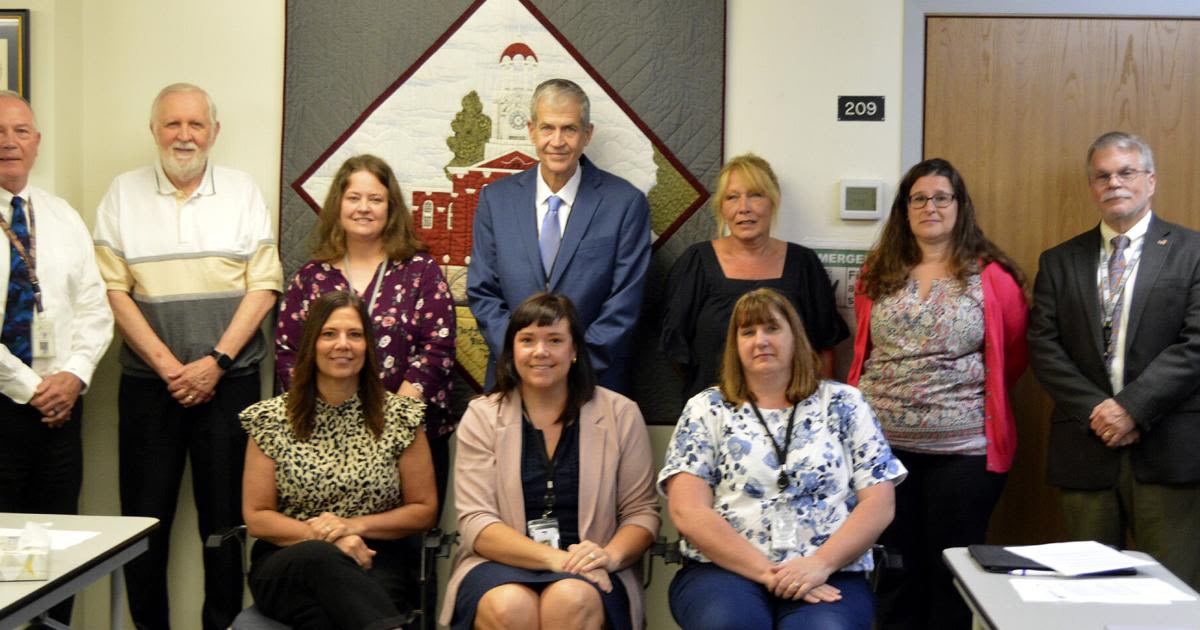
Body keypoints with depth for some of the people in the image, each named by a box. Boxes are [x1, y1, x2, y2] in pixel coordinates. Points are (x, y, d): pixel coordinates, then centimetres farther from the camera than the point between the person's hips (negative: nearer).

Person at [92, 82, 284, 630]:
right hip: (147, 382, 0)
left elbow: (264, 286, 0)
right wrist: (168, 366, -9)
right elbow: (113, 290, -1)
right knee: (144, 517, 4)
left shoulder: (242, 191, 6)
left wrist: (214, 362, -9)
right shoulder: (123, 194, 5)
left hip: (229, 380, 0)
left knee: (226, 516, 4)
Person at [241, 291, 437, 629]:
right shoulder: (270, 420, 6)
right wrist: (324, 537, -12)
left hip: (375, 563, -1)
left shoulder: (400, 417, 6)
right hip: (286, 562, 1)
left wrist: (354, 526, -8)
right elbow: (256, 517, 5)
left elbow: (424, 511, 8)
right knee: (322, 557, -38)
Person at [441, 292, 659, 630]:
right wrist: (553, 558, -20)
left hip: (586, 575, 0)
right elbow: (475, 522, -4)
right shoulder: (481, 416, 5)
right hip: (502, 564, 0)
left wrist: (610, 556, -16)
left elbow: (641, 512, 7)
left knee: (571, 600, -35)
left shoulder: (621, 414, 6)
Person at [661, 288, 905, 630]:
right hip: (725, 570, 0)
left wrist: (819, 565, -11)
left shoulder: (843, 403, 11)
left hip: (829, 576, 0)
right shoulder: (707, 409, 9)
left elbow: (878, 505, 5)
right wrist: (766, 572, -13)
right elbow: (688, 511, -2)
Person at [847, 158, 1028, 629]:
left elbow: (1015, 353, 8)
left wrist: (978, 395, 8)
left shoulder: (992, 276, -2)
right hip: (882, 442, 3)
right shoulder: (878, 273, 7)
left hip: (963, 448, -3)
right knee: (894, 571, 11)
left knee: (953, 572, 7)